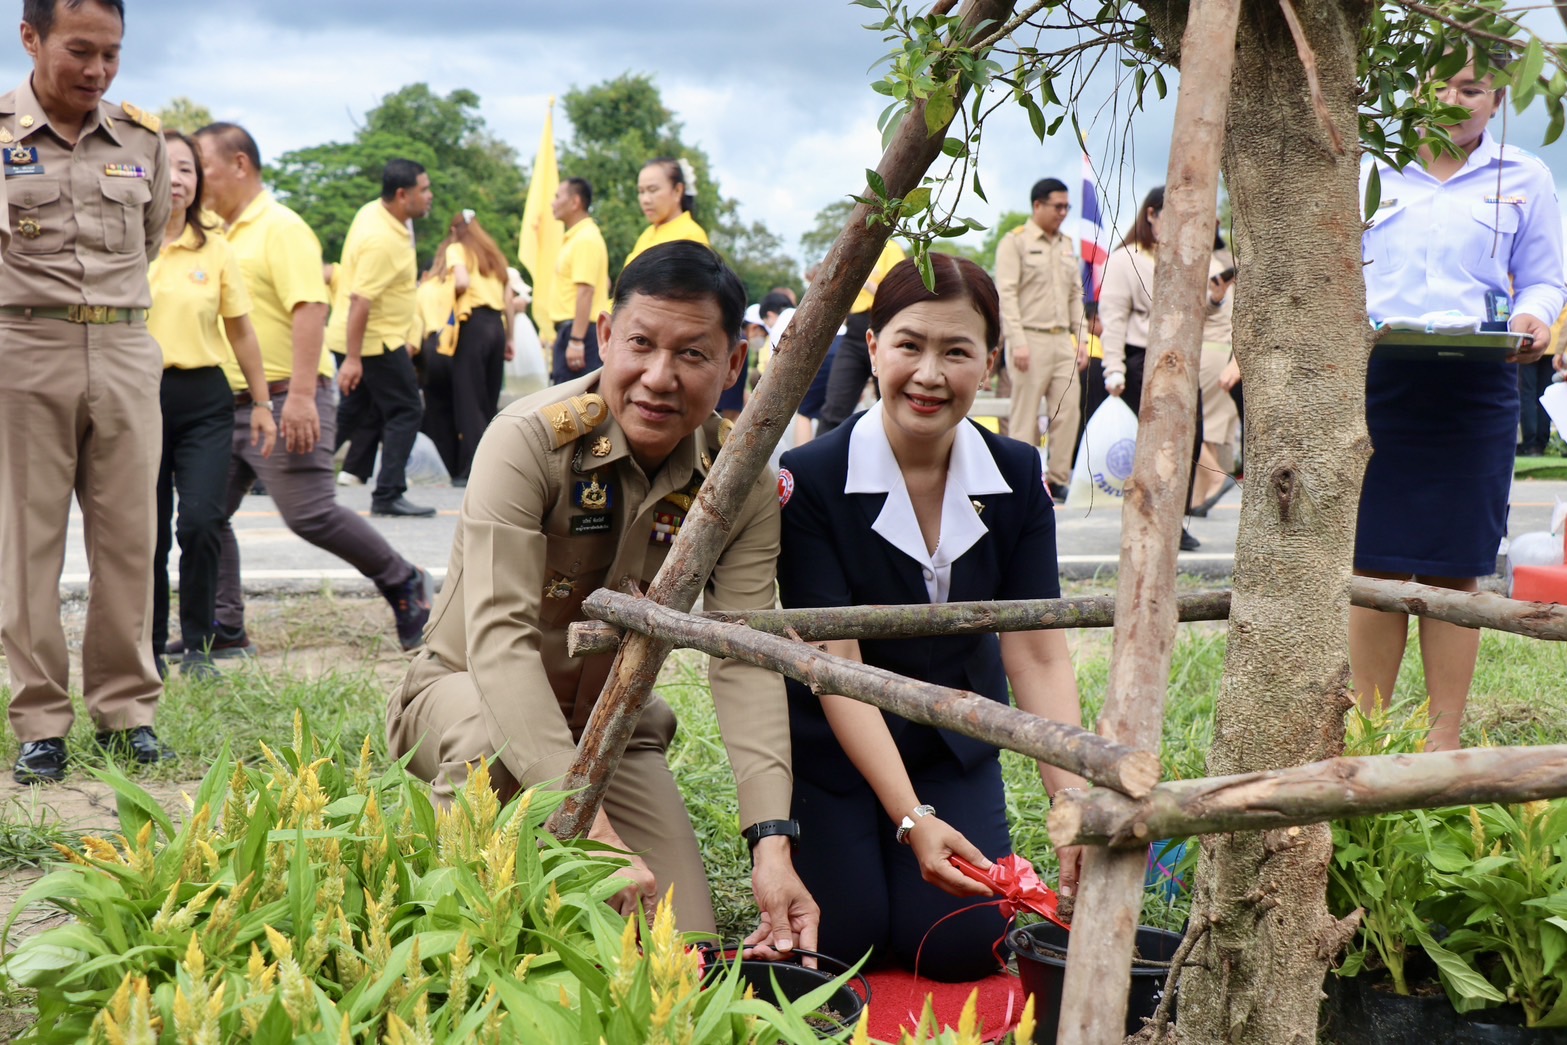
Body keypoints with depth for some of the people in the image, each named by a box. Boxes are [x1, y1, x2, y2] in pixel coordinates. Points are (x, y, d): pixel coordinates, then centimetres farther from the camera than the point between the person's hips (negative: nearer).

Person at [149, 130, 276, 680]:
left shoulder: (215, 249, 5)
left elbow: (240, 330, 11)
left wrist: (262, 403, 13)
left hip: (203, 397, 1)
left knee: (200, 521, -13)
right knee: (147, 532, 4)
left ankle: (197, 645, 4)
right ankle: (149, 649, 19)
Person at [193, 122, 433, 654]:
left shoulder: (281, 227, -10)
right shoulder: (222, 235, 18)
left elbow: (309, 308, -20)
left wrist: (300, 395, -28)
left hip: (282, 402, -9)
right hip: (230, 403, 9)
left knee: (311, 515, -11)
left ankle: (403, 582, 7)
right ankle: (225, 630, 12)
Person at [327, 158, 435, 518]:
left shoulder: (374, 211, 5)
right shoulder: (382, 241, -26)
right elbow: (360, 301, -28)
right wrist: (352, 358, -29)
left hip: (362, 335, 10)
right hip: (376, 340, -10)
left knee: (352, 410, 17)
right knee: (406, 411, -3)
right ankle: (388, 495, -1)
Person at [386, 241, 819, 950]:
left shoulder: (741, 480, -13)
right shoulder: (529, 440, -26)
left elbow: (745, 660, -21)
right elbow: (499, 635, -35)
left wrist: (772, 843, -36)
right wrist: (591, 826, -45)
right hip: (467, 690, -4)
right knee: (493, 740, -39)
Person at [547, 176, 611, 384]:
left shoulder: (586, 239, -14)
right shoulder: (577, 237, 18)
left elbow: (586, 291, -22)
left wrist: (576, 341, -27)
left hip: (578, 330, -11)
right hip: (572, 330, 11)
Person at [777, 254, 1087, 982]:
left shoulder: (1018, 478, -11)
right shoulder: (809, 479, -22)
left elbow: (1038, 654, -14)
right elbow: (837, 664, -24)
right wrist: (911, 819, -33)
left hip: (956, 744, 3)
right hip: (834, 746, -2)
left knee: (960, 944, -10)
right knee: (842, 940, -11)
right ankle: (780, 827, 20)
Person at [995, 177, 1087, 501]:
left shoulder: (1067, 245, 18)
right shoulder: (1015, 241, -2)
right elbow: (1006, 294, -9)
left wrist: (1081, 338, 12)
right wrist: (1017, 342, -16)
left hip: (1063, 340, 6)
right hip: (1031, 339, -6)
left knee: (1068, 410, 0)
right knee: (1025, 415, -3)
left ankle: (1058, 479, 8)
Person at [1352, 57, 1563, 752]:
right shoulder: (1367, 169, 13)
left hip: (1475, 392, 0)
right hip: (1375, 380, 0)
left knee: (1453, 569, 2)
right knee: (1375, 565, 0)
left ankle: (1445, 738, 9)